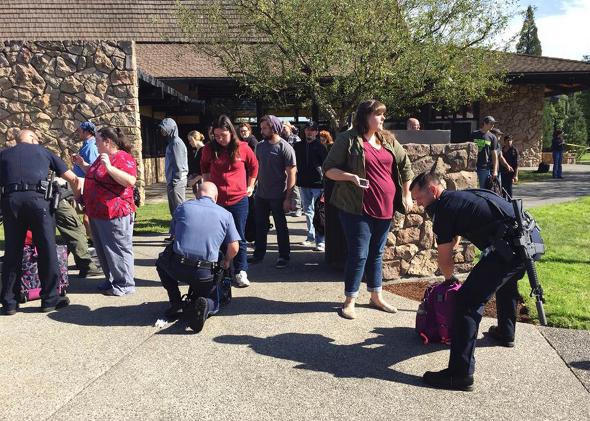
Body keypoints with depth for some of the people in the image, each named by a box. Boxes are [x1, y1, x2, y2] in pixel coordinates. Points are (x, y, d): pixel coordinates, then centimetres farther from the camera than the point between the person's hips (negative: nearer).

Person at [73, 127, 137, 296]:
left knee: (118, 249, -3)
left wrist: (109, 167, -32)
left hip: (114, 214, -10)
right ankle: (111, 280, 28)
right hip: (97, 213, 10)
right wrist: (83, 165, 22)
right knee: (103, 250, 16)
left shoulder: (123, 158, -14)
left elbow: (130, 181, -29)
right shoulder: (102, 157, 16)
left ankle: (125, 284, 7)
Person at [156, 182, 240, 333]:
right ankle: (205, 304, -11)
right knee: (213, 304, 26)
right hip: (205, 273, 0)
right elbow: (234, 248, 2)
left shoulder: (182, 208, 7)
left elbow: (174, 234, 17)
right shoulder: (225, 214, 4)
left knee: (162, 262, 34)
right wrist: (226, 261, 24)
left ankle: (175, 303, 18)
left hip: (177, 268, 0)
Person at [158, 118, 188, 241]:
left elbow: (179, 165, -18)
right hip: (172, 181, 10)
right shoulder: (171, 142, 15)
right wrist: (169, 182, 16)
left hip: (176, 182, -10)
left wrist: (173, 182, -18)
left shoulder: (176, 142, -13)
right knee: (173, 210, 14)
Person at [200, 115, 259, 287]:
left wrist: (250, 186, 10)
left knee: (239, 237, 4)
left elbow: (253, 166, 12)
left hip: (239, 200, -1)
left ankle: (241, 272, 11)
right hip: (216, 200, 2)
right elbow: (204, 167, 20)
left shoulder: (242, 148, -4)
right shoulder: (209, 149, 0)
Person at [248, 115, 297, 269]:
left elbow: (291, 174, -13)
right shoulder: (260, 146, 6)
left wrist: (288, 198, -16)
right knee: (260, 226, 13)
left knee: (281, 227, 7)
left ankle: (284, 256, 19)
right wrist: (253, 186, 6)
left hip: (278, 196, -5)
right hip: (260, 194, 6)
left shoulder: (285, 148, -12)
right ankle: (259, 253, 27)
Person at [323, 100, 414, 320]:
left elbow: (405, 166, 21)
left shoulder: (388, 142, 12)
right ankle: (349, 300, 10)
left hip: (385, 208, 6)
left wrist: (406, 195, 16)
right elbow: (329, 169, -5)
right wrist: (350, 176, -21)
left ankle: (376, 296, 29)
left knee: (377, 253, 16)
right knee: (359, 254, -4)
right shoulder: (348, 139, -6)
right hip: (358, 208, -6)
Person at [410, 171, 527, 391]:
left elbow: (445, 259, 3)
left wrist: (450, 278, 24)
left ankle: (460, 374, -10)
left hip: (509, 247, -10)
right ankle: (505, 333, 56)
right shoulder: (462, 196, 25)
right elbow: (455, 237, 38)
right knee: (506, 282, 38)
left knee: (468, 302, -10)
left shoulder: (443, 208, -3)